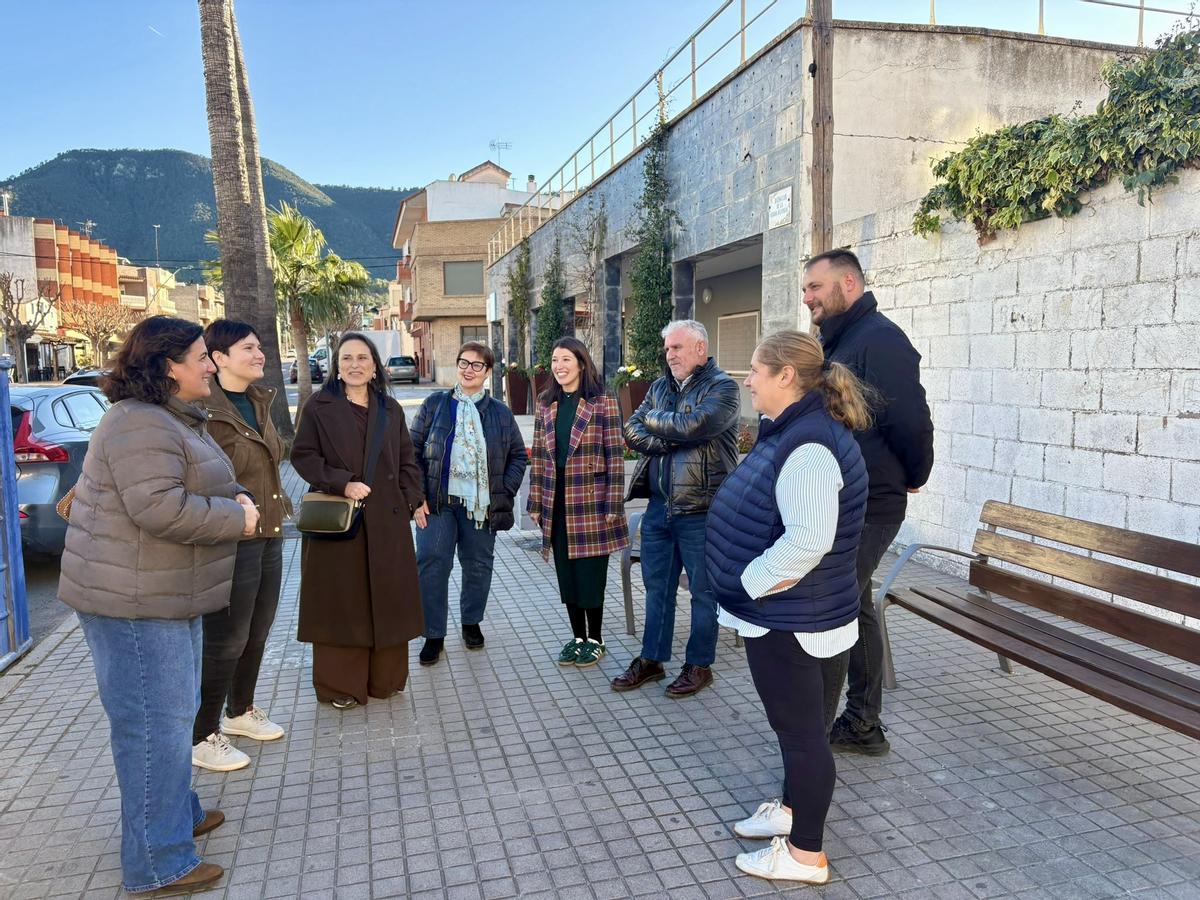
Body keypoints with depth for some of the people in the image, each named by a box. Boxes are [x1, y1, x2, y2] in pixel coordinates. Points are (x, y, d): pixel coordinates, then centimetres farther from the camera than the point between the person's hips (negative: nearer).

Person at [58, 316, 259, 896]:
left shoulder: (173, 419, 14)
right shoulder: (140, 425, -21)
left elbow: (194, 487, 22)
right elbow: (160, 508, -31)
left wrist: (236, 497, 1)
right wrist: (236, 518, -19)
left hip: (168, 595, 11)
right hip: (134, 602, -11)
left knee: (173, 714, 22)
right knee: (155, 724, -2)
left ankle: (178, 814, 40)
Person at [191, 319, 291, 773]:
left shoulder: (259, 402, 10)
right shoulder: (204, 410, -18)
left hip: (268, 536, 8)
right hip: (230, 542, -8)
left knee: (257, 632, 20)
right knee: (226, 641, 2)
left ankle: (240, 710, 40)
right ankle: (201, 737, 19)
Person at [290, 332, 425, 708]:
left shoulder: (390, 409, 11)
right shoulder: (319, 407, 1)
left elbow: (406, 459, 14)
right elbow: (302, 455, -4)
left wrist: (411, 500, 1)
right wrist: (342, 483, -16)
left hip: (387, 520, 4)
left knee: (387, 597, 8)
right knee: (341, 600, 2)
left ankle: (384, 678, 23)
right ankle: (339, 684, 14)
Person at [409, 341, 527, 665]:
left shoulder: (500, 413, 6)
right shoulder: (434, 405, 4)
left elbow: (519, 455, 12)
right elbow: (413, 452, 3)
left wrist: (505, 492, 0)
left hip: (481, 504, 1)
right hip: (437, 503, -1)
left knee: (478, 565, 11)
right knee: (432, 564, -7)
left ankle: (471, 622, 33)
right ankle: (433, 635, 6)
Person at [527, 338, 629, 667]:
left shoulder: (603, 402, -6)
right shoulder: (546, 404, 9)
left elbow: (615, 455, -7)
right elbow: (538, 456, 11)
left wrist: (613, 504, -11)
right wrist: (536, 503, 8)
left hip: (590, 503, -5)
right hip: (557, 504, 5)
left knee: (590, 573, 3)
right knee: (566, 573, 11)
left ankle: (595, 639, 20)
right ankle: (577, 636, 25)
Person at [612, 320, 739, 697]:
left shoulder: (722, 386, -7)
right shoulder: (659, 387, 13)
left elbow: (693, 425, -22)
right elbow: (632, 433, 2)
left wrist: (653, 420, -5)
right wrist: (672, 441, -13)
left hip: (700, 510, -6)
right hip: (659, 507, 6)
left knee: (703, 591, 7)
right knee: (657, 587, 15)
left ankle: (699, 665, 21)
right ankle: (651, 660, 28)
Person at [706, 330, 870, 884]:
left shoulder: (809, 446, -25)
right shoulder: (792, 430, 8)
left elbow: (808, 540, -33)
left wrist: (748, 585, -22)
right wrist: (749, 587, 14)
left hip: (788, 618, -10)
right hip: (779, 612, 10)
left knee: (800, 728, 4)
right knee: (793, 720, 24)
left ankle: (806, 856, 21)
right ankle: (792, 808, 43)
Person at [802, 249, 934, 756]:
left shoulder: (878, 339, -16)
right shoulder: (836, 341, 14)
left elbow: (910, 421, -19)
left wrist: (914, 478, -3)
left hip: (864, 509, -10)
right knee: (854, 609, 16)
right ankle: (862, 726, 30)